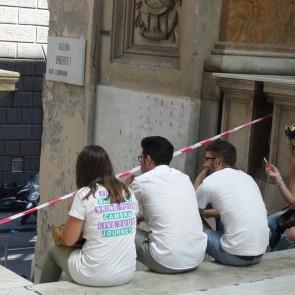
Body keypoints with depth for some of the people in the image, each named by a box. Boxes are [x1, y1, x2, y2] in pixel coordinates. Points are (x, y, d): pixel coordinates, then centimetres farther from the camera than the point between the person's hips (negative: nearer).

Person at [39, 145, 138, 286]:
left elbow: (68, 240, -5)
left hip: (94, 275, -5)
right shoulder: (128, 192, 5)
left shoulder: (85, 194, -10)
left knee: (54, 252, 24)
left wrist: (73, 212, 11)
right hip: (127, 273, 5)